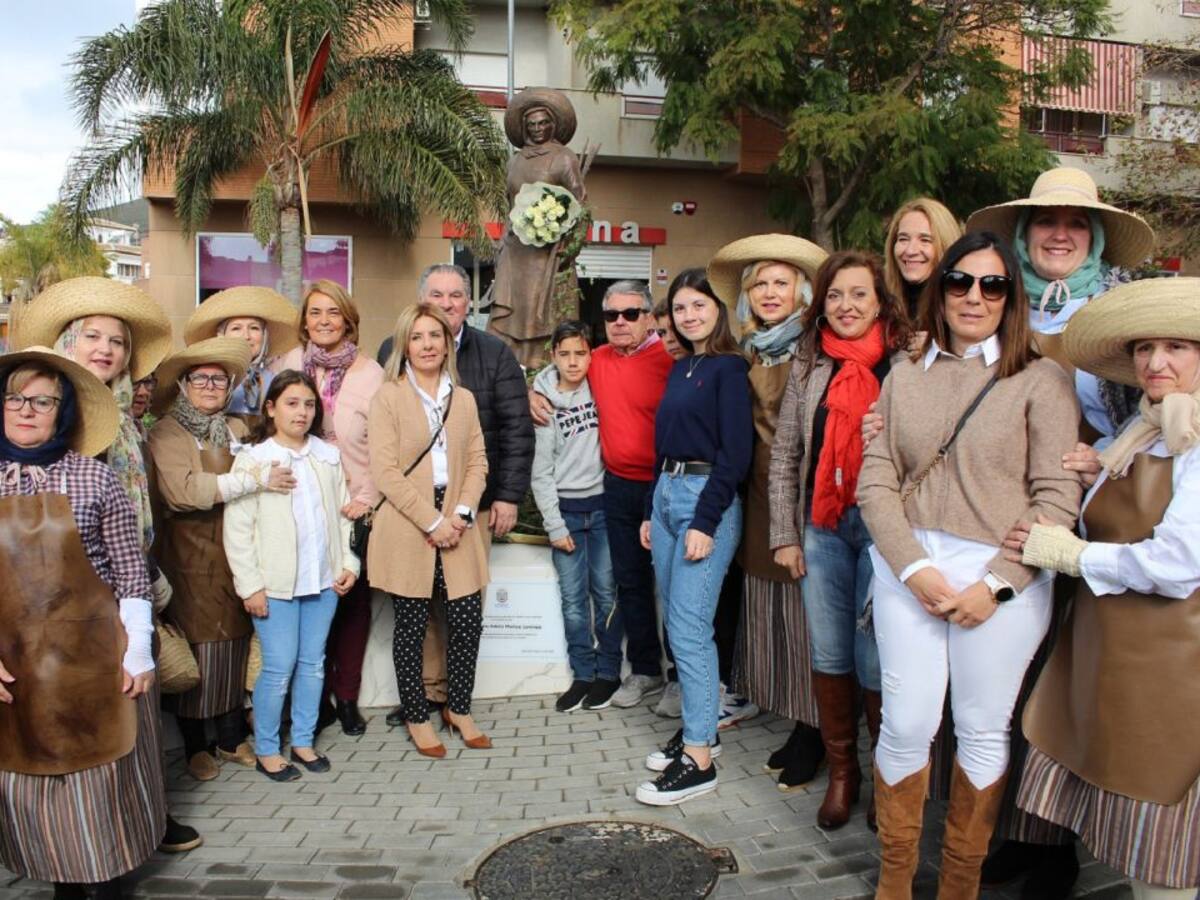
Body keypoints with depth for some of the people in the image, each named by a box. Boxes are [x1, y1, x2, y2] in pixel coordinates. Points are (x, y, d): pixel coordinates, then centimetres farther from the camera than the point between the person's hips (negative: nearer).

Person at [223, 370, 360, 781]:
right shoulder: (252, 459, -5)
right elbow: (237, 529, -7)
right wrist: (250, 585, -10)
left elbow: (343, 514, 12)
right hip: (276, 585, -4)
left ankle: (303, 740, 29)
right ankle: (266, 749, 19)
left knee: (313, 664, 13)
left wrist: (349, 563, 4)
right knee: (279, 668, 1)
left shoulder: (329, 456, 6)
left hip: (323, 580, 4)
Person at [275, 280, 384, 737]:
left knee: (354, 600, 6)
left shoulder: (370, 372, 0)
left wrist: (367, 496, -11)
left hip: (354, 506, -1)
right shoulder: (286, 365, 6)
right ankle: (317, 697, 19)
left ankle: (346, 697, 21)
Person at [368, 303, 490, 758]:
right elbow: (385, 471, -9)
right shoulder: (388, 397, -2)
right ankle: (417, 718, 24)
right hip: (407, 529, -3)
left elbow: (477, 462, 9)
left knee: (468, 622, 3)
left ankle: (459, 709, 25)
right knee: (411, 627, 6)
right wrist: (432, 521, -13)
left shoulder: (464, 399, 12)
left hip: (457, 529, 4)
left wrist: (462, 513, -7)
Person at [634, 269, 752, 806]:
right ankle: (697, 727, 26)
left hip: (707, 500, -8)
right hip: (665, 496, 8)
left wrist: (705, 523, -18)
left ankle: (699, 760, -1)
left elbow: (735, 454, -13)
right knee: (677, 625, 12)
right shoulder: (680, 368, 17)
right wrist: (651, 512, 16)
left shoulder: (728, 368, -6)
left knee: (690, 628, -9)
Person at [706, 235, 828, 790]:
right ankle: (799, 727, 25)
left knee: (805, 611, -1)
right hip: (761, 497, 6)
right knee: (767, 611, 10)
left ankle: (813, 739, 15)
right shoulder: (749, 355, 12)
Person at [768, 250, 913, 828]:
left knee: (875, 661, 0)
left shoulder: (905, 366, -4)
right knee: (829, 656, 11)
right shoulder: (809, 367, 8)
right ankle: (841, 772, 29)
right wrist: (784, 536, 5)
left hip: (882, 526, -4)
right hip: (822, 527, 4)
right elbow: (784, 456, 9)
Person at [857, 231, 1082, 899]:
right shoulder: (905, 376, 9)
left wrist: (995, 584, -12)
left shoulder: (1041, 379, -1)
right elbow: (876, 482, 3)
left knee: (984, 731, 10)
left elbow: (1058, 496, -5)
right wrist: (914, 567, -10)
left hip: (1001, 575, -2)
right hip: (907, 567, 2)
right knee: (906, 726, 5)